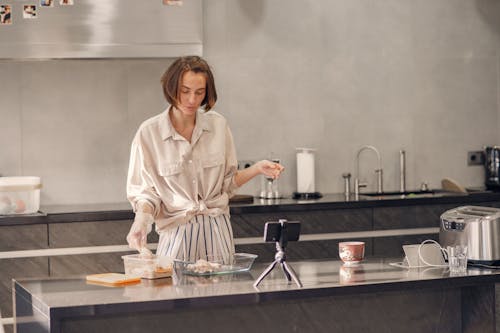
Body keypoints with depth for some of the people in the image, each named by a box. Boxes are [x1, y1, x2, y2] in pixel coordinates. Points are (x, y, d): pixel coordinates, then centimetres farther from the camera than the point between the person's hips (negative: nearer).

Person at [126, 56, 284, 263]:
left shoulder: (218, 125, 3)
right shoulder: (149, 133, -6)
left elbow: (227, 182, 12)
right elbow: (144, 191, -3)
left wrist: (258, 169, -2)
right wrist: (142, 220, -21)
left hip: (217, 231, 3)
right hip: (177, 233, -3)